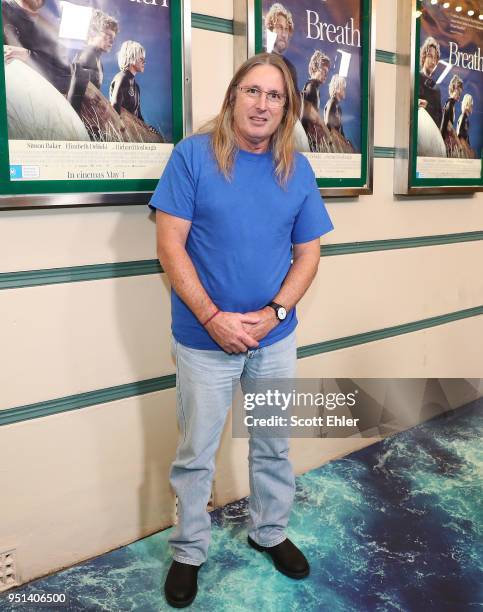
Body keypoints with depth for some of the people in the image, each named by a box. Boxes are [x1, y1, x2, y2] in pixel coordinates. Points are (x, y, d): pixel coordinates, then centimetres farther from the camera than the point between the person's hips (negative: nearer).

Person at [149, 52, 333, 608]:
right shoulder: (193, 155, -9)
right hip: (204, 338, -3)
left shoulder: (297, 169, 1)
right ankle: (188, 552, 33)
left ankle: (269, 532, 42)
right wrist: (214, 318, -18)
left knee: (273, 446, 18)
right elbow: (170, 245, -12)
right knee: (195, 455, 11)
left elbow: (308, 253, 3)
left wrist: (274, 313, -12)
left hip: (276, 337, 3)